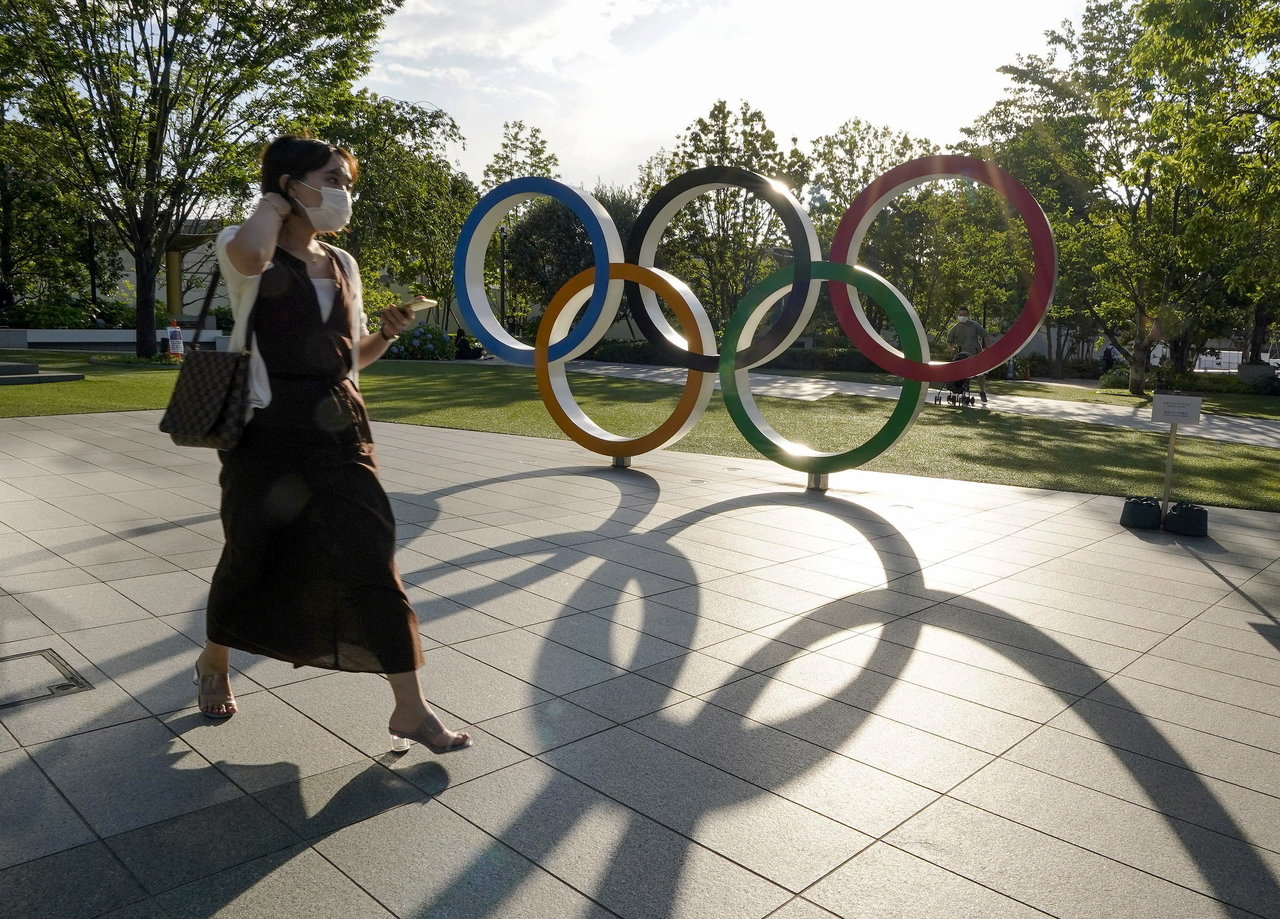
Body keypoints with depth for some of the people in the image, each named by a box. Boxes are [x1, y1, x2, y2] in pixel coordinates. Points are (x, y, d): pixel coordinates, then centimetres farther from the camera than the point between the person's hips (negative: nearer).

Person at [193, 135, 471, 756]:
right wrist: (272, 205, -12)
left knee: (373, 558, -5)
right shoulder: (249, 249, -5)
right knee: (253, 556, 11)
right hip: (268, 431, -4)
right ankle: (214, 663, 42)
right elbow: (248, 255, -32)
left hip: (339, 429, 4)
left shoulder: (343, 265, 12)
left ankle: (409, 710, 0)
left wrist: (387, 334, -1)